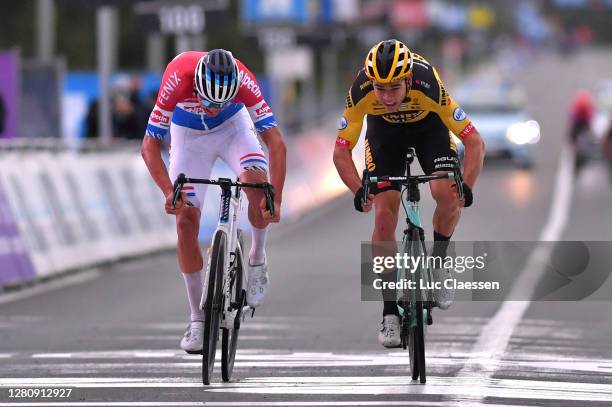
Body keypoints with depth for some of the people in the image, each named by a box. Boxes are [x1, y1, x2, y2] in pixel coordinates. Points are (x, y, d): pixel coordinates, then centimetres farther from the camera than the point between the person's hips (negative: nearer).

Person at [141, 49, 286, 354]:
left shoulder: (242, 79, -36)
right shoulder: (178, 78, -38)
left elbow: (276, 142, -37)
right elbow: (149, 146, -34)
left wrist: (276, 199, -47)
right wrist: (169, 191, -48)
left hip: (233, 125, 0)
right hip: (188, 133, 0)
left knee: (258, 182, -30)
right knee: (186, 221, -9)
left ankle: (257, 258, -3)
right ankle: (198, 320, 2)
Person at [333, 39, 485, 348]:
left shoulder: (429, 87, -40)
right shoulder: (361, 91, -35)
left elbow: (474, 142, -34)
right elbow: (341, 151, -26)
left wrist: (466, 187, -48)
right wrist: (359, 191, -42)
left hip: (428, 126, -1)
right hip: (385, 130, 1)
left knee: (448, 195, -25)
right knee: (384, 214, -11)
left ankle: (438, 264, 4)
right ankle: (390, 311, -2)